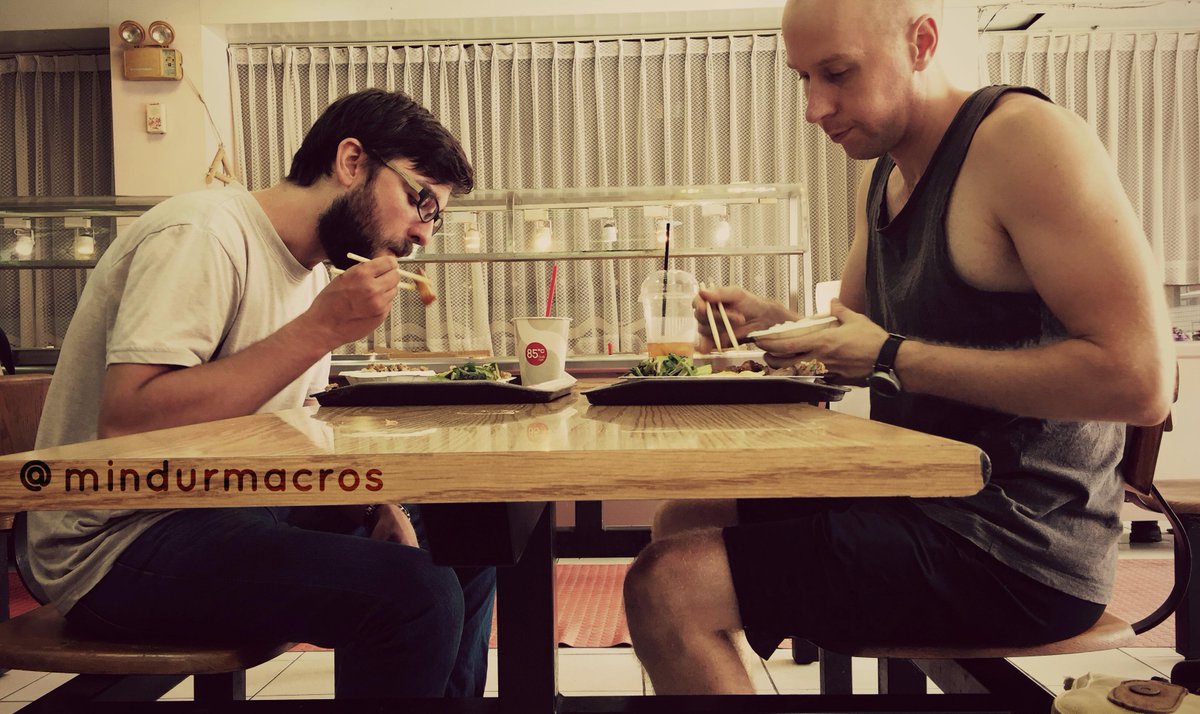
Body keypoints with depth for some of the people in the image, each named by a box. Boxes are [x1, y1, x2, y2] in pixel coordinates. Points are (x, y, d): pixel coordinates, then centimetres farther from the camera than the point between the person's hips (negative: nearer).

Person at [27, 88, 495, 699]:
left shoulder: (314, 270, 10)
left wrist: (375, 501, -4)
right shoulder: (206, 236, -17)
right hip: (120, 540, -9)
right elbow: (124, 426, -27)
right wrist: (320, 329, -27)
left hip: (239, 509, 9)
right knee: (417, 594, -27)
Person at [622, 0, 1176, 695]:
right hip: (921, 499, 9)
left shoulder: (1023, 137, -16)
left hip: (1012, 551, -9)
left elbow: (1140, 381, -23)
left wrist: (893, 357, -21)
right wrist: (772, 323, 0)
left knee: (666, 588, -19)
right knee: (684, 519, 17)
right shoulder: (883, 177, 10)